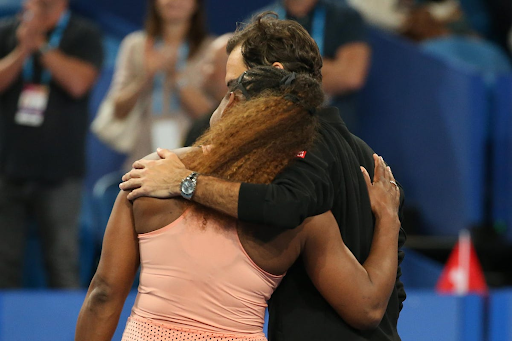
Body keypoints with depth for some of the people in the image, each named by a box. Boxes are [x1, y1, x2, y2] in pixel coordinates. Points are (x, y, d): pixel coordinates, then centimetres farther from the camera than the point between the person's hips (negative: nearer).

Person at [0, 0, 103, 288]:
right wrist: (24, 48, -11)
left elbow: (78, 82, -11)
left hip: (59, 170, -2)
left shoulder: (84, 35, 3)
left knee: (64, 263, -4)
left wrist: (40, 43, -8)